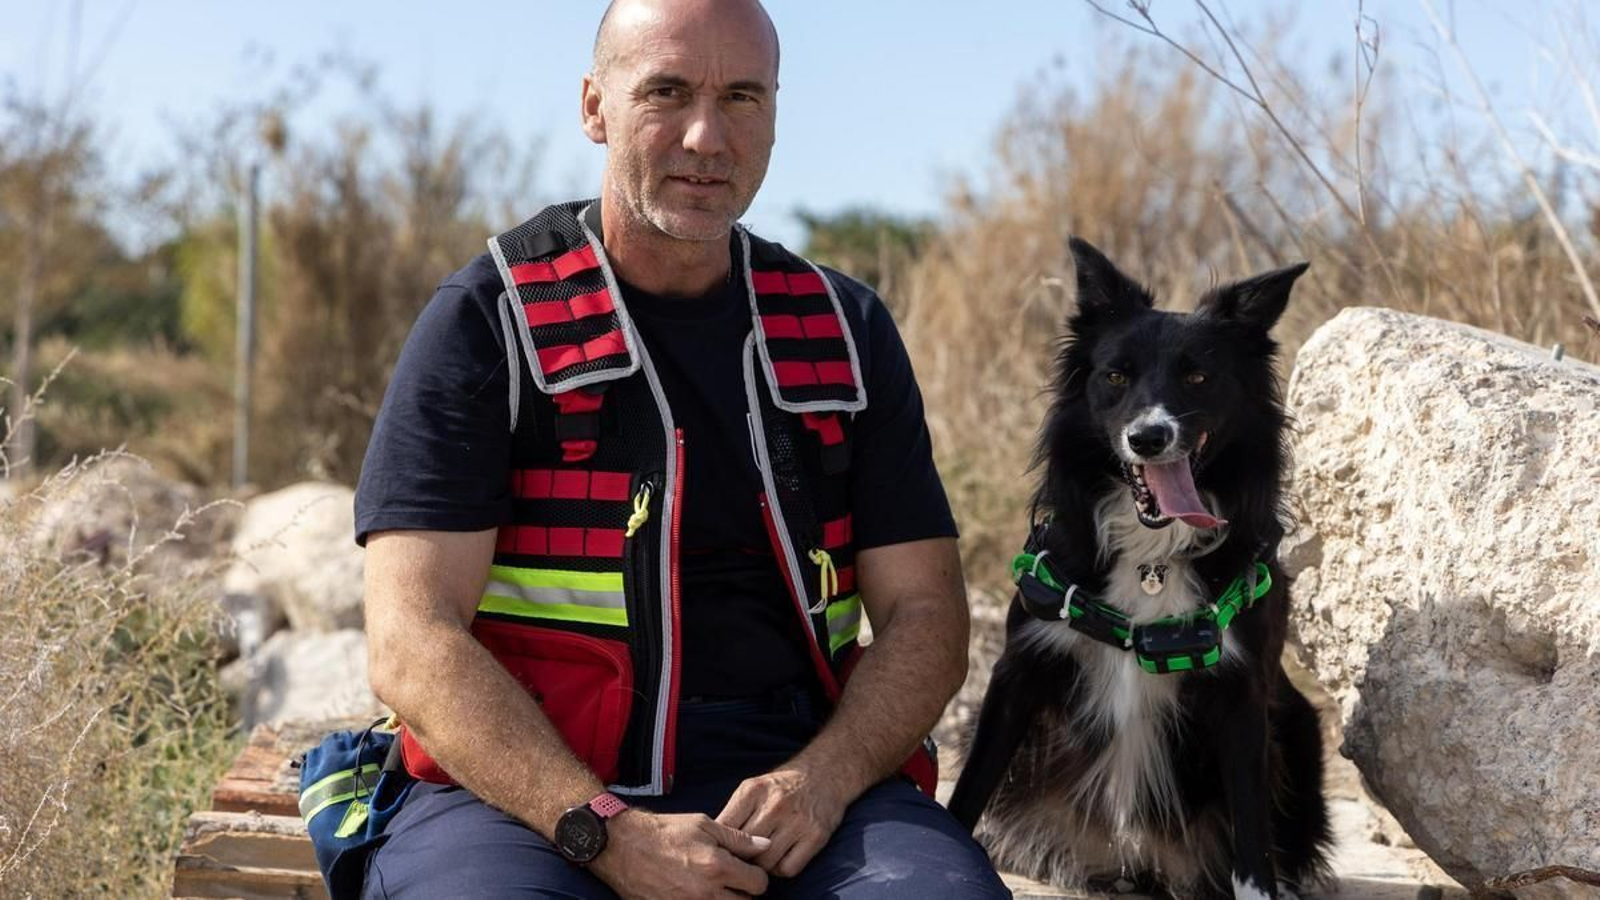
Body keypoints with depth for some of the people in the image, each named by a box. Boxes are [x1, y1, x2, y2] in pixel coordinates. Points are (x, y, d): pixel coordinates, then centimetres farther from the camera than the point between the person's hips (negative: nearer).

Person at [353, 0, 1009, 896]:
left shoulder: (845, 330, 13)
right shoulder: (486, 320, 2)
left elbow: (924, 612, 10)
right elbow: (412, 641, -6)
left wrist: (821, 780, -10)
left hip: (802, 778, 3)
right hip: (532, 786, -3)